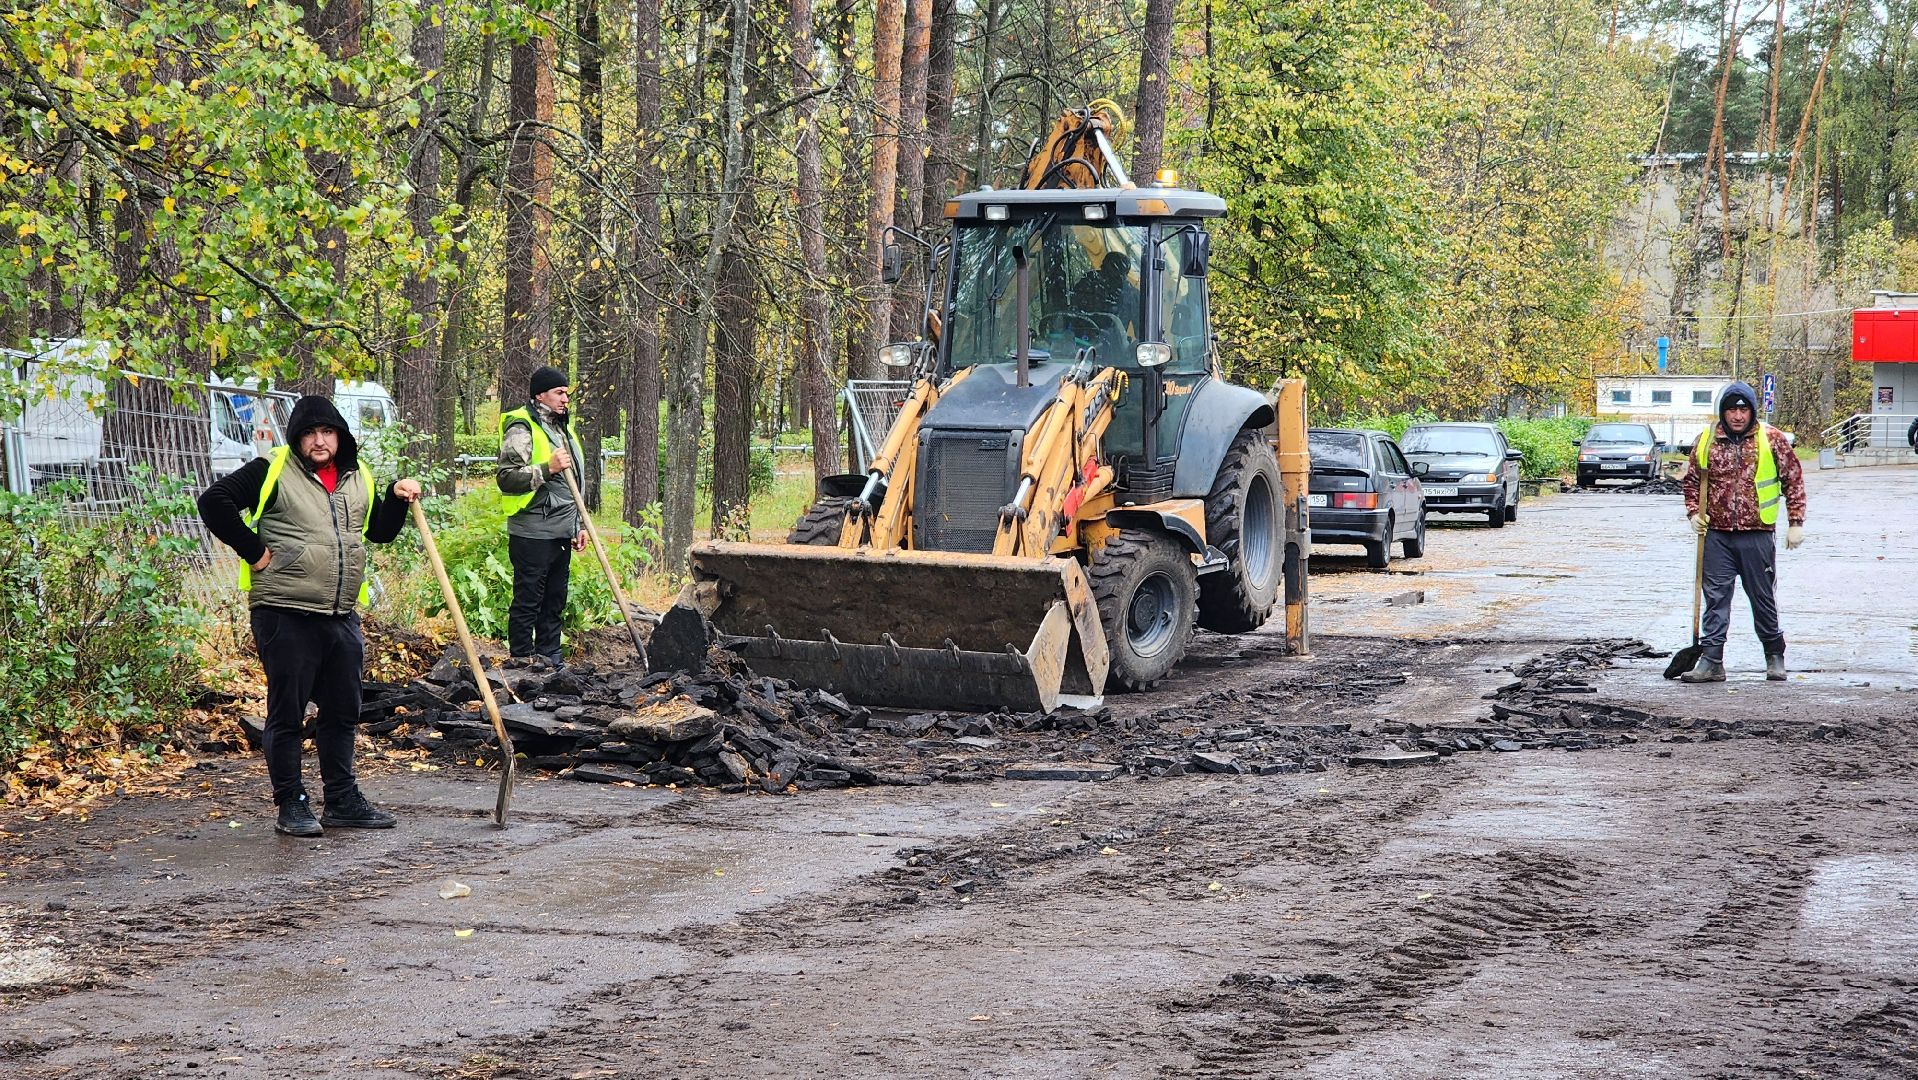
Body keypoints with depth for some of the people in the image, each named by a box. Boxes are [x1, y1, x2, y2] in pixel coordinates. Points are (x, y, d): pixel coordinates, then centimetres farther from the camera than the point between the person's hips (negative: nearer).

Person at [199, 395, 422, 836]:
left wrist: (396, 499, 7)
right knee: (287, 713, 1)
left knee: (342, 711, 13)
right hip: (285, 614, -6)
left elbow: (379, 531, 25)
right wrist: (252, 550, -10)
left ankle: (342, 801, 23)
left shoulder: (359, 477, 14)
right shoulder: (272, 471, -5)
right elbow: (214, 501, -10)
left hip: (342, 617, 6)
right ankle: (291, 806, 8)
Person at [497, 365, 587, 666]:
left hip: (560, 533, 8)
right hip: (532, 534, -8)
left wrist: (579, 525, 23)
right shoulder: (521, 429, -9)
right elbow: (507, 478, -17)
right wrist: (547, 468, -25)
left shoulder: (563, 427, 19)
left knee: (554, 602, 13)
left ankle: (551, 661, 21)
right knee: (527, 602, -3)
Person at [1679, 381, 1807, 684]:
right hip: (1717, 536, 2)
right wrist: (1694, 512, 3)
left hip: (1757, 535, -2)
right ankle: (1711, 661, 2)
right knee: (1716, 598, 1)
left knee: (1763, 598, 7)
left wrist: (1795, 522, -1)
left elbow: (1793, 480, 3)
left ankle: (1775, 657, 22)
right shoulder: (1707, 441, 6)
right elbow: (1691, 479, 17)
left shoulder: (1772, 440, -1)